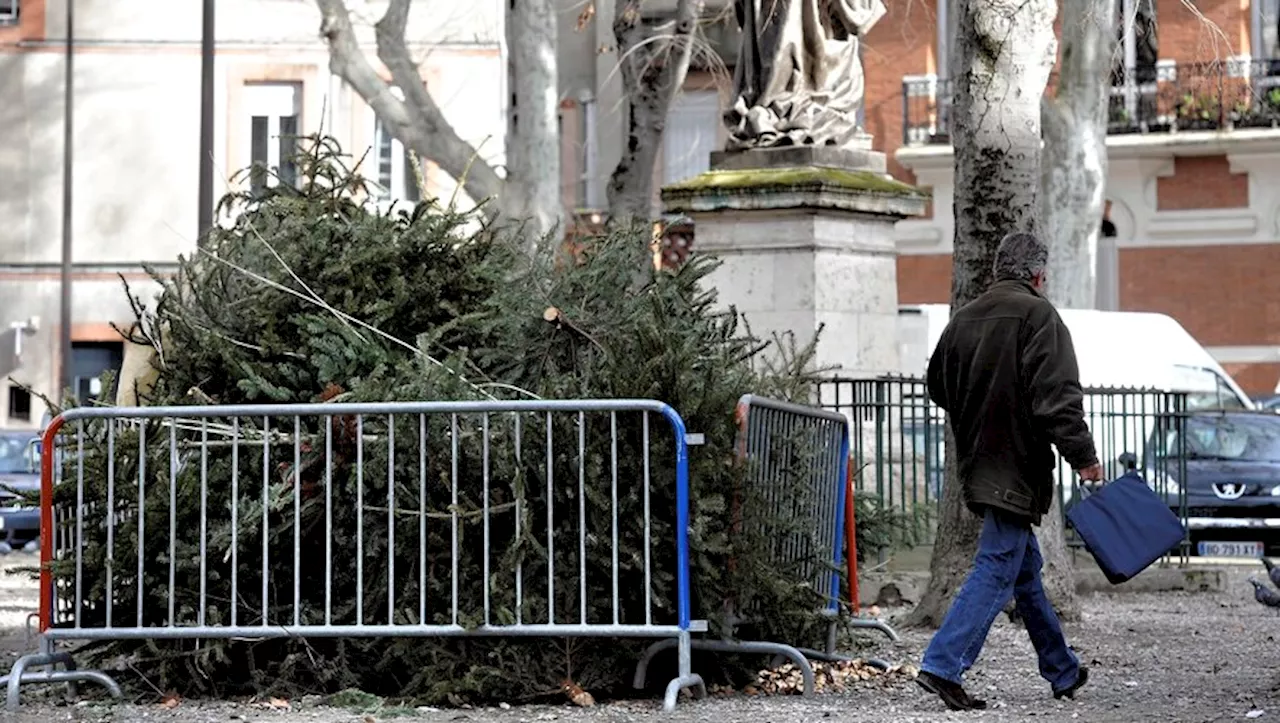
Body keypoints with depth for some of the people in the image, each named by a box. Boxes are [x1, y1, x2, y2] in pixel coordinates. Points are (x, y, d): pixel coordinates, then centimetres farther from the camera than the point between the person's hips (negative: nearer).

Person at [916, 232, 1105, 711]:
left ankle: (1063, 672, 28)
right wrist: (1082, 456, -14)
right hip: (1017, 468, -8)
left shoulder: (963, 319, 9)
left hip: (976, 466, 8)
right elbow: (1057, 397, -19)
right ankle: (942, 666, -16)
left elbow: (938, 388, 20)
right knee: (997, 569, -7)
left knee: (1026, 569, 17)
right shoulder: (1037, 315, -12)